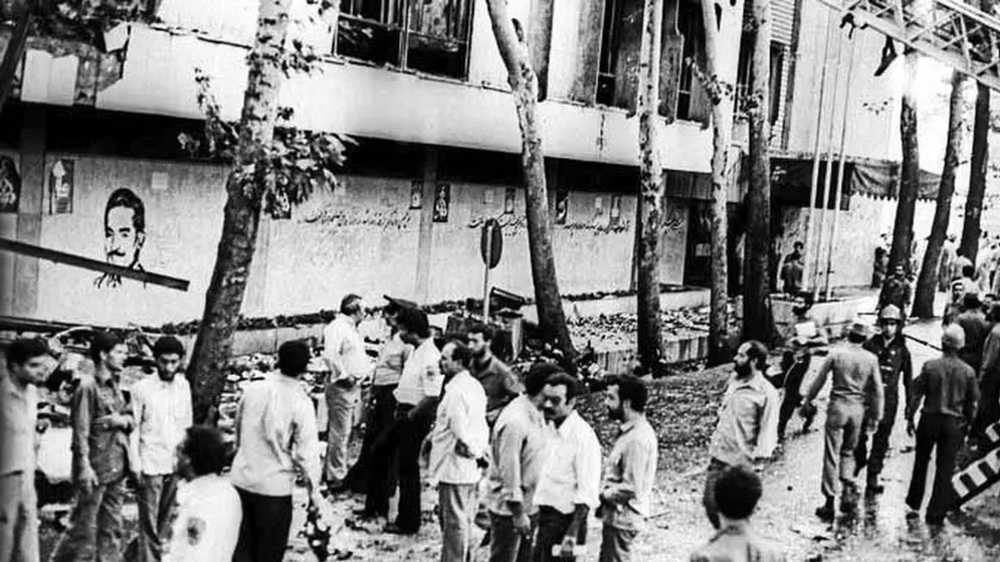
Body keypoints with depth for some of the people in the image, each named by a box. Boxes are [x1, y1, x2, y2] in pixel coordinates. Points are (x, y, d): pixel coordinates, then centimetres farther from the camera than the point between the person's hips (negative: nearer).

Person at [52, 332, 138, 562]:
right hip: (96, 468, -8)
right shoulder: (88, 387, -12)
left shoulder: (115, 386, 13)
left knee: (112, 528, 12)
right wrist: (84, 466, -20)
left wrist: (123, 420, -7)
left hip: (117, 468, 8)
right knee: (85, 528, -3)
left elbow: (131, 418, 17)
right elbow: (80, 431, -15)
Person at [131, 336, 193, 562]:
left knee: (164, 520, 11)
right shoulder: (142, 388, -8)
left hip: (176, 464, 4)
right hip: (150, 465, -4)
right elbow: (134, 429, -5)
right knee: (149, 522, -2)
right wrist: (136, 465, -9)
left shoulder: (183, 386, 5)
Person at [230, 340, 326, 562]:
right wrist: (314, 489, -3)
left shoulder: (253, 389, -3)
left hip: (241, 479, 4)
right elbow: (306, 452, -14)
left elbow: (238, 429, 10)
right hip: (275, 486, -4)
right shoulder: (301, 403, -16)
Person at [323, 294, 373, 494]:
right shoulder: (337, 327, -13)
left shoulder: (352, 329, 19)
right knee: (339, 433, -5)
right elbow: (330, 355, -27)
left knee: (343, 432, 17)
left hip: (354, 387, 10)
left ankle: (329, 470, 27)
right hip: (341, 387, -10)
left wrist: (368, 369, 13)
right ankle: (336, 477, 0)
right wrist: (344, 375, -21)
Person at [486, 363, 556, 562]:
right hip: (509, 508, -9)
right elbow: (509, 471, -24)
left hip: (530, 504, 9)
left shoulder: (537, 415, 4)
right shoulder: (515, 421, -25)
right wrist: (518, 514, -20)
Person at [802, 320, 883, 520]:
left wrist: (808, 400, 12)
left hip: (838, 406, -2)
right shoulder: (871, 359, -1)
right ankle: (848, 488, 2)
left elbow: (819, 379, -1)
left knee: (832, 455, 2)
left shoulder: (836, 354, -7)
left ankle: (829, 501, 3)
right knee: (848, 451, 20)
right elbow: (878, 390, 2)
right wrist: (876, 417, 11)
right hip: (858, 408, 2)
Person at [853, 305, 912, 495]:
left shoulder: (902, 350, 3)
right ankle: (860, 461, 31)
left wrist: (910, 405, 5)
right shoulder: (870, 345, 2)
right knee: (859, 434, 1)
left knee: (881, 441, 3)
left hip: (888, 400, 0)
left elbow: (908, 379, 7)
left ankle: (872, 478, 11)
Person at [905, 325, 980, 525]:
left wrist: (909, 418, 4)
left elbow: (917, 395, -7)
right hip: (954, 424, 0)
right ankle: (935, 514, 11)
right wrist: (967, 424, 13)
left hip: (929, 420, 0)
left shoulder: (930, 366, -11)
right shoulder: (968, 371, -7)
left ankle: (913, 504, 26)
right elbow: (973, 403, 0)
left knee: (921, 463, 18)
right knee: (945, 469, 8)